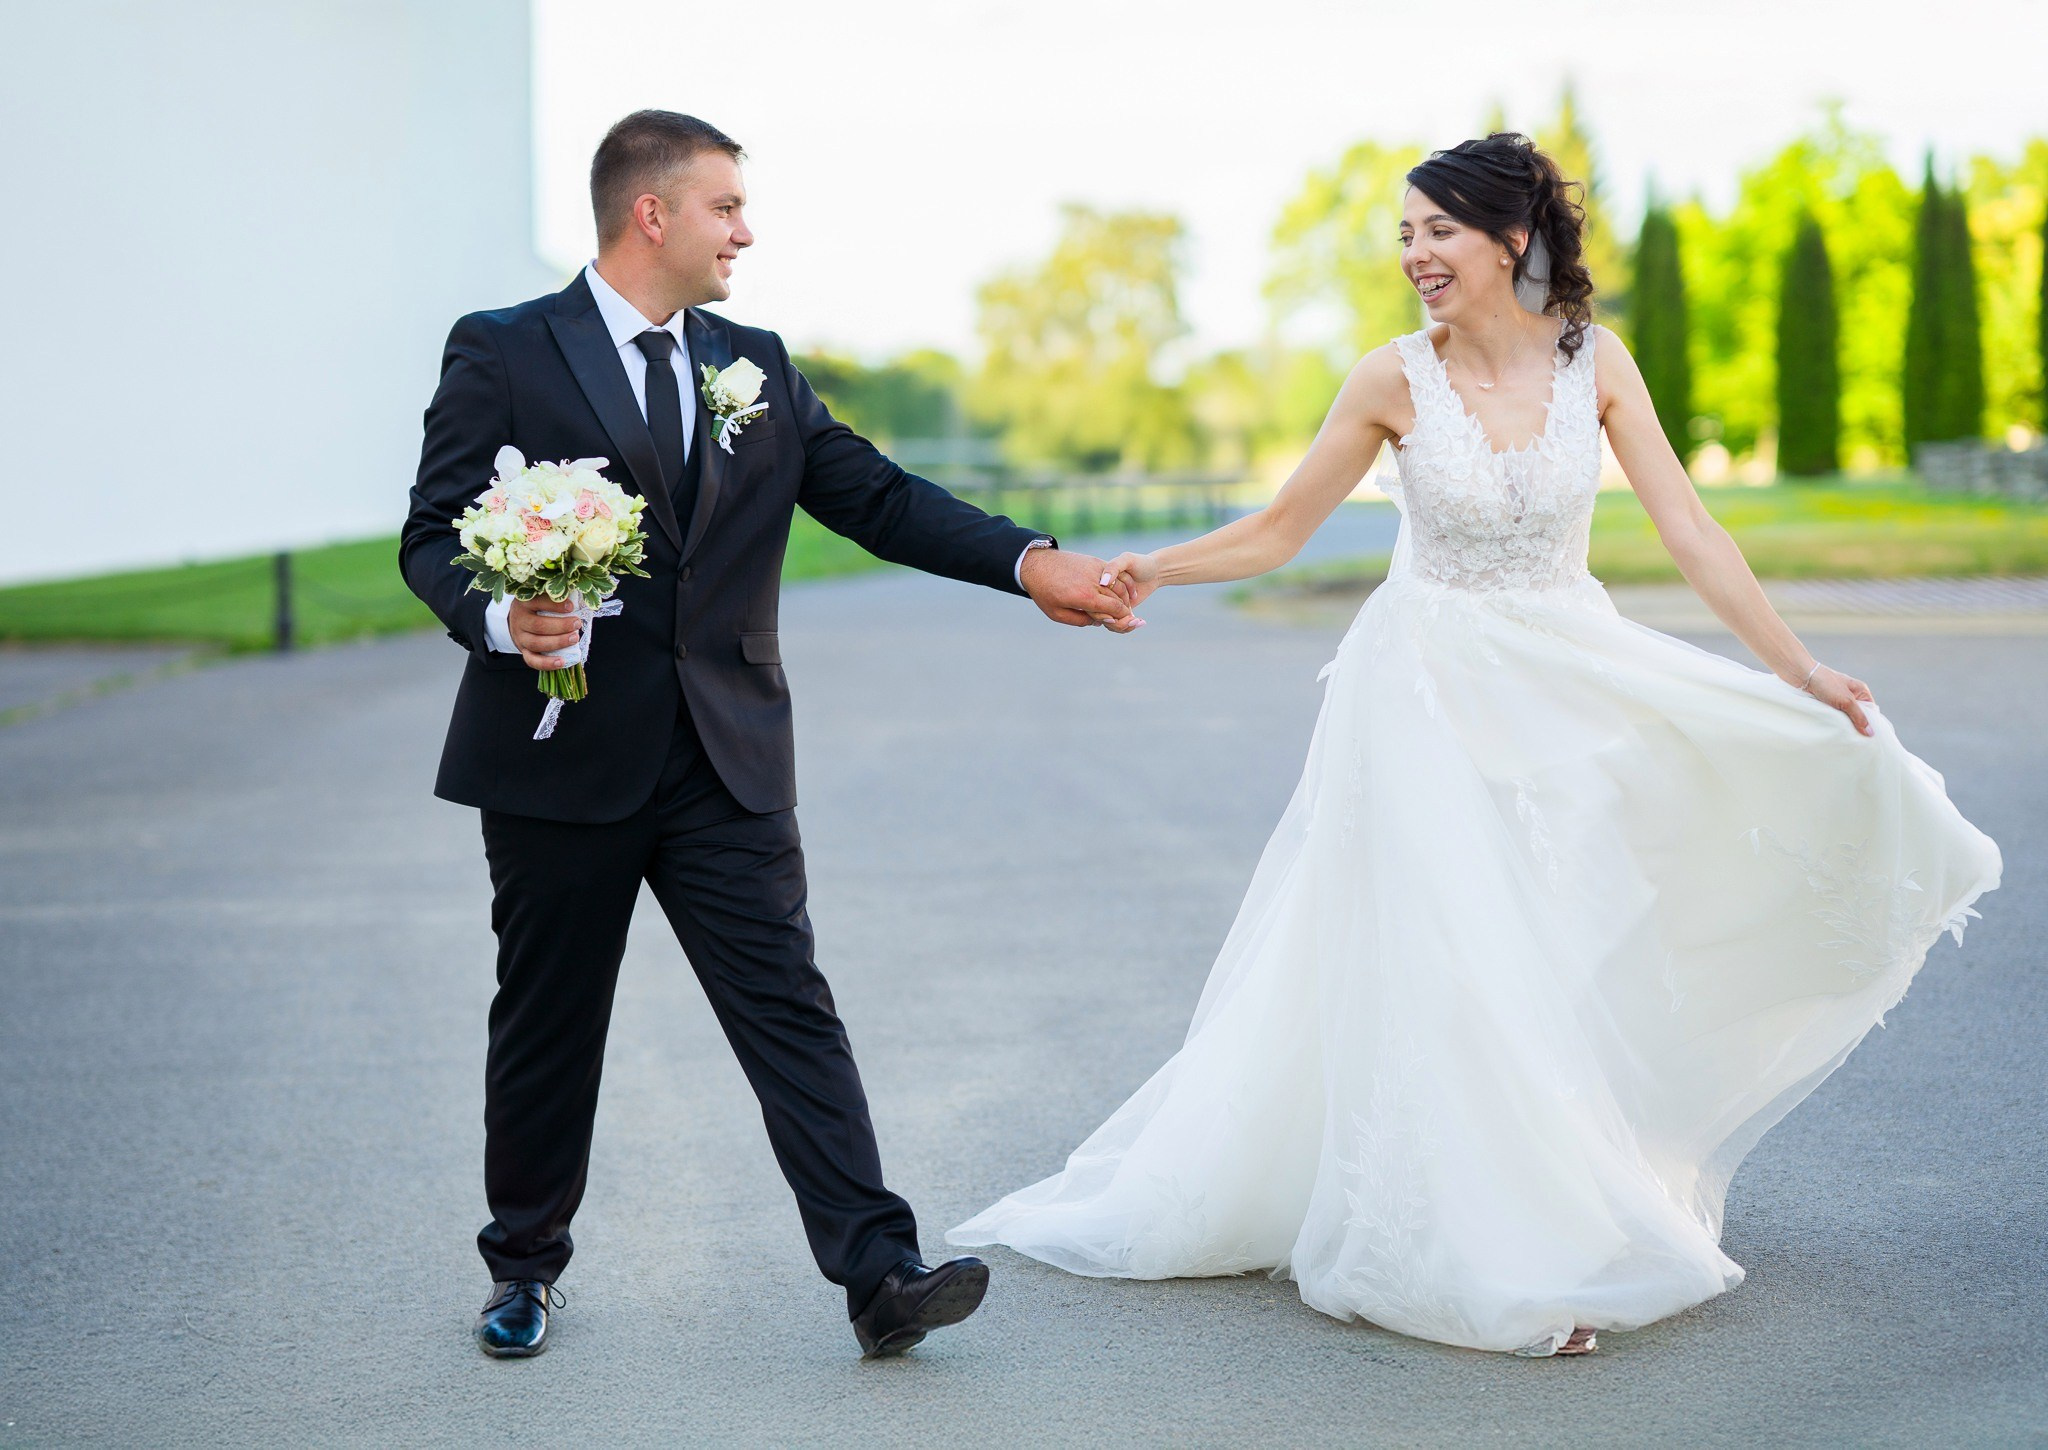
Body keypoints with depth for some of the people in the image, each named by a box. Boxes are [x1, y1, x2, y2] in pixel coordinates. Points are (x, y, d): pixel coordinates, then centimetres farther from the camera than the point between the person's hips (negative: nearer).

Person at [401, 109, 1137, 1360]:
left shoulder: (757, 365, 13)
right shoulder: (503, 355, -1)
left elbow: (877, 496, 8)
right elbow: (435, 537, -3)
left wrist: (1031, 562, -4)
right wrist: (501, 620, -24)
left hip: (727, 763, 3)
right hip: (564, 755, -3)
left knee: (790, 1009, -4)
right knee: (549, 1026, 9)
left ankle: (880, 1274, -7)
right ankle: (527, 1266, 27)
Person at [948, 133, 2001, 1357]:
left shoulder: (1595, 361, -4)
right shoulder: (1396, 380, -8)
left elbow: (1688, 528, -5)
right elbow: (1279, 532, -2)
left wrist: (1799, 670, -8)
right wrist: (1151, 570, -16)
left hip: (1571, 684, 2)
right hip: (1431, 693, -2)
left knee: (1576, 956, 7)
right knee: (1450, 964, -4)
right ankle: (1513, 1260, 7)